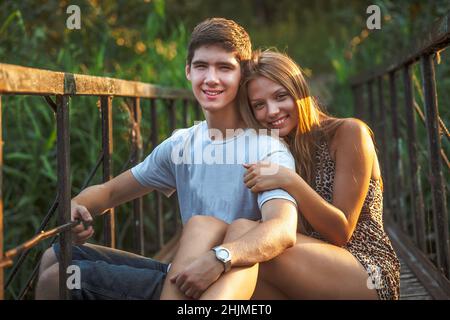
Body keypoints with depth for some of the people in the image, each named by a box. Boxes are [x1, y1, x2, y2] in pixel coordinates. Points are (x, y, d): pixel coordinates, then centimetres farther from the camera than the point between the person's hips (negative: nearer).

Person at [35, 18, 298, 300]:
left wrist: (221, 258, -48)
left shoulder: (267, 150, -15)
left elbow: (284, 230, -31)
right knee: (56, 257, 4)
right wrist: (75, 207, -11)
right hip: (181, 277, 6)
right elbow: (110, 192, 12)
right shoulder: (180, 145, 5)